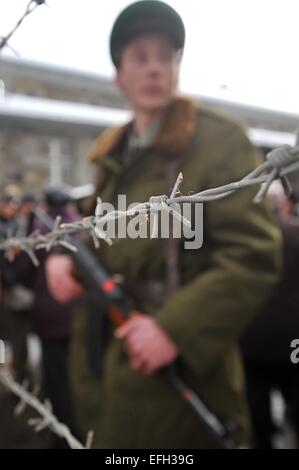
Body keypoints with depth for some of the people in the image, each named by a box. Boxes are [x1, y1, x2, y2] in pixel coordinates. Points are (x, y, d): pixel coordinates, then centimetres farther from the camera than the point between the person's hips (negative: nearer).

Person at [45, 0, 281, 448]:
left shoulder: (217, 139, -10)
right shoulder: (114, 153, 11)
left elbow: (255, 256, -18)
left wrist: (177, 328, -24)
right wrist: (64, 258, -1)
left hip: (178, 370, -6)